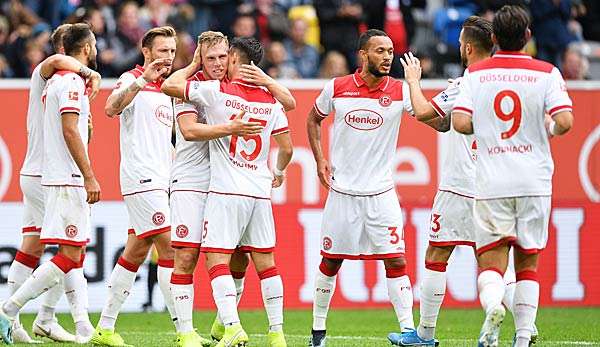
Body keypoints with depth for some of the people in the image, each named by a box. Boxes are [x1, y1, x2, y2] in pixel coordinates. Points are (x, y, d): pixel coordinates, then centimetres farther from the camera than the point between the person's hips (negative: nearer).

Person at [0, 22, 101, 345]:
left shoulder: (55, 79, 16)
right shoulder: (72, 82, -12)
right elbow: (69, 130, -20)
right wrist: (89, 176, -21)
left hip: (57, 178, 11)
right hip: (68, 180, -11)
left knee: (76, 254, 9)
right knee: (70, 256, -11)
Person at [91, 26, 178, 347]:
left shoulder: (166, 90, 20)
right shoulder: (132, 80, -6)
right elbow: (112, 108, -27)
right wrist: (142, 80, -35)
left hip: (161, 181, 9)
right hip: (142, 178, -9)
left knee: (136, 253, 9)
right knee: (169, 248, -13)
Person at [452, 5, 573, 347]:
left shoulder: (476, 73, 3)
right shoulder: (547, 73, -1)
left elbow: (460, 122, -7)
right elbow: (564, 121, -12)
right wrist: (548, 127, 11)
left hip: (491, 185, 0)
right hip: (535, 182, 0)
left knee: (491, 263, 0)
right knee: (527, 263, 12)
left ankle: (493, 304, -32)